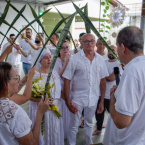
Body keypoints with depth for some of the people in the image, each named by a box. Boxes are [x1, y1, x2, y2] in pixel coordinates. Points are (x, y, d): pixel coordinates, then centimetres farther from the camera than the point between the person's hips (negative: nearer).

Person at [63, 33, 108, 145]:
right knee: (74, 125, 10)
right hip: (77, 98, -3)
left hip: (93, 98, 4)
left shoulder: (100, 59, 0)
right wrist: (67, 101, -14)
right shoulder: (75, 59, -10)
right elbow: (67, 80, -10)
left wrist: (102, 101, 3)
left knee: (89, 123, 23)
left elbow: (103, 81, 5)